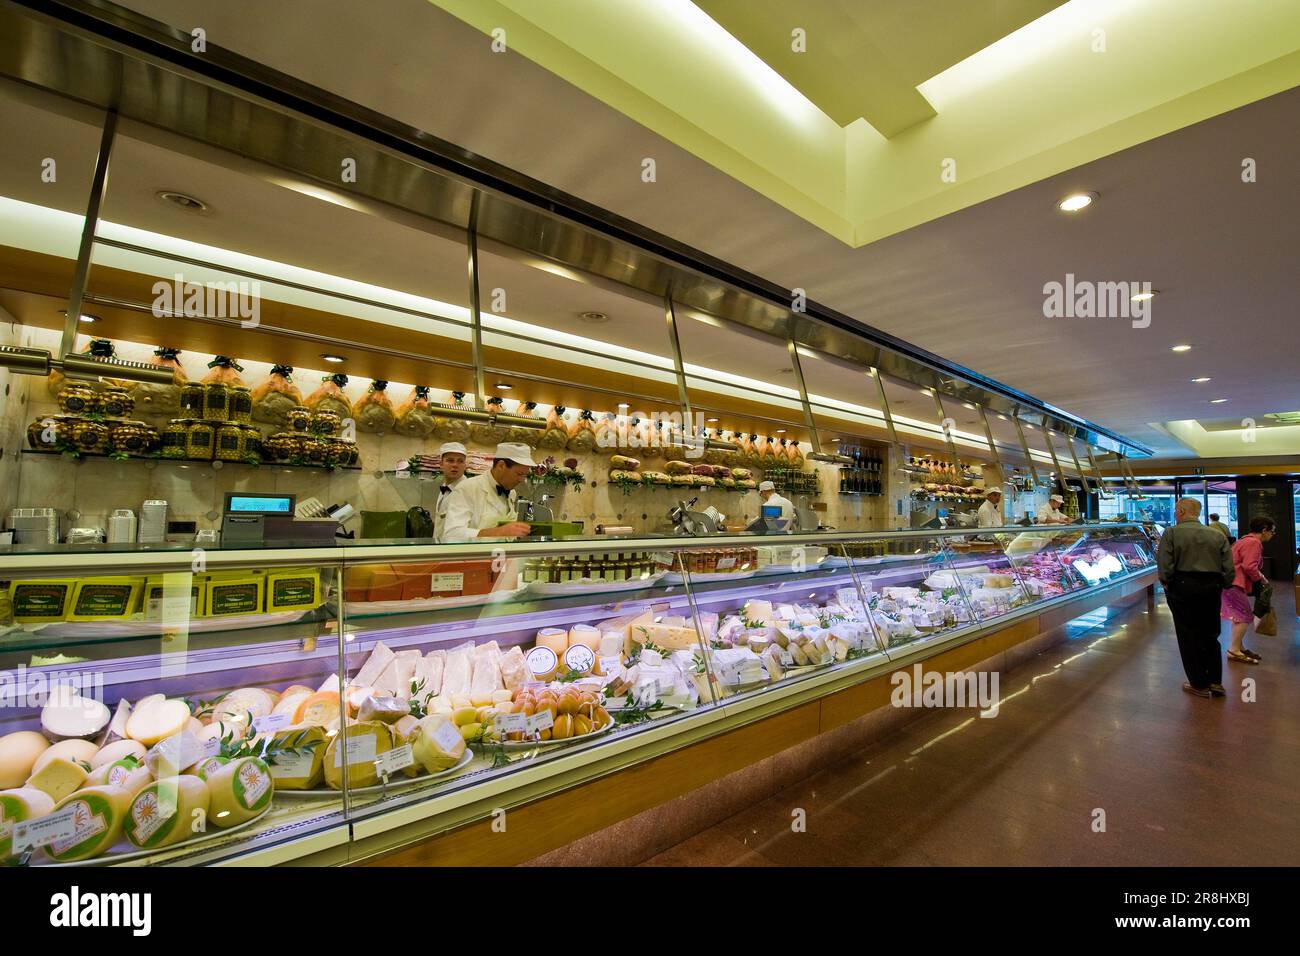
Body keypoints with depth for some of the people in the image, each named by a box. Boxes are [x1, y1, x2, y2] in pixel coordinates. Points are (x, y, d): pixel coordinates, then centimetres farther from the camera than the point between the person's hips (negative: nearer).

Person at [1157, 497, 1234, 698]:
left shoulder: (1171, 533, -9)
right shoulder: (1217, 535, 3)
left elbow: (1164, 566, -16)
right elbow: (1230, 569, 1)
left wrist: (1166, 583, 1)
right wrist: (1220, 586, 14)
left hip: (1182, 589, -4)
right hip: (1211, 589, 4)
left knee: (1189, 637, 8)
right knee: (1210, 636, 18)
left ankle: (1200, 685, 18)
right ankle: (1215, 682, 21)